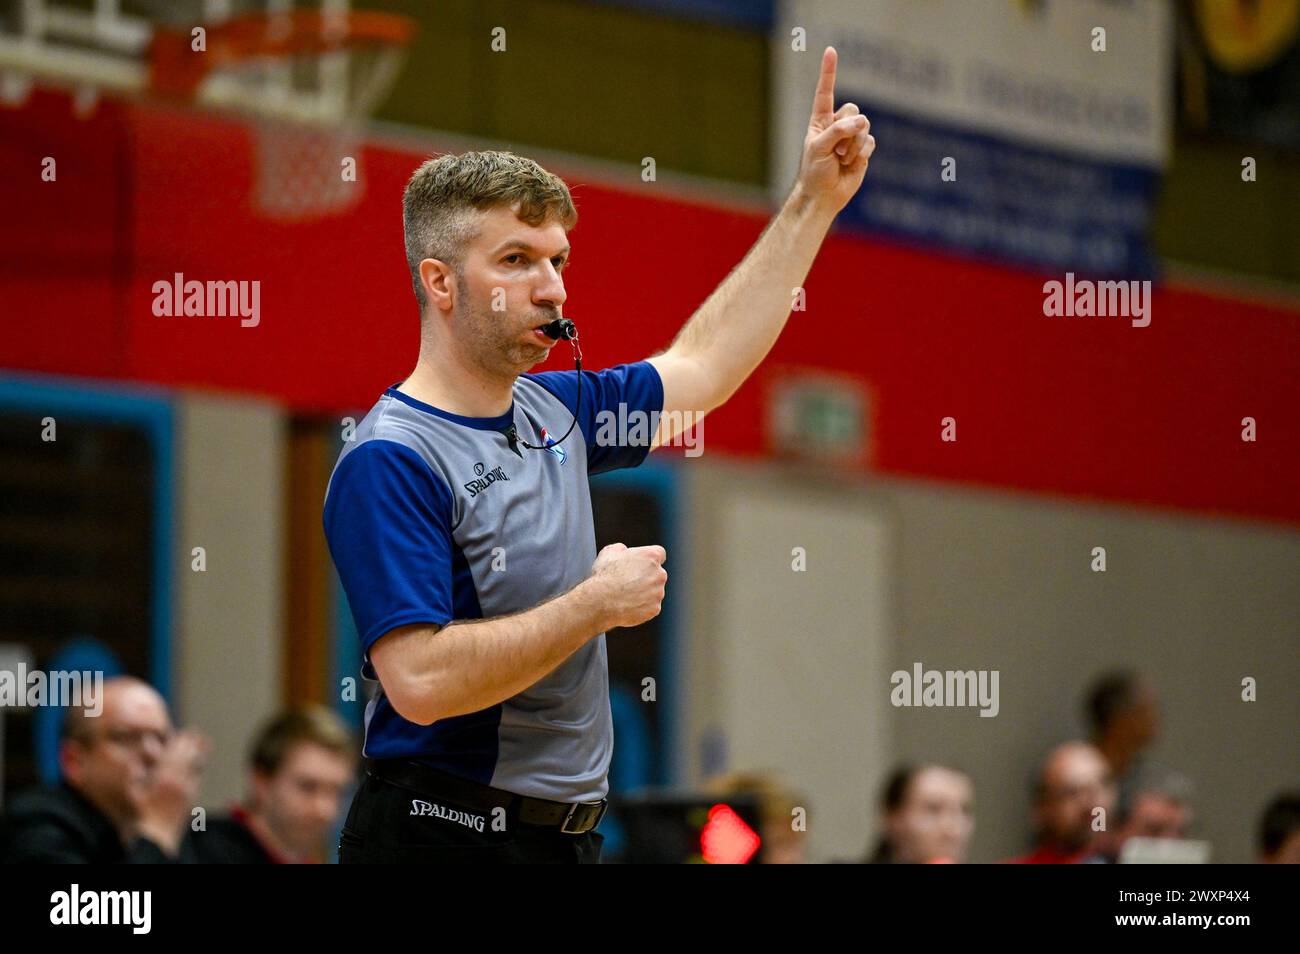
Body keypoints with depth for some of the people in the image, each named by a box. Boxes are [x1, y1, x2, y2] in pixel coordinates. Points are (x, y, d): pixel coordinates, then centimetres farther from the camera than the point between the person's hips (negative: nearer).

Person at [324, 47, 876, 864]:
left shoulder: (552, 410, 10)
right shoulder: (388, 462, -16)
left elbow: (701, 366, 26)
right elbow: (421, 681, -26)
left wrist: (815, 200, 25)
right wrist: (598, 602, -17)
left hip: (566, 832, 8)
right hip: (445, 836, -8)